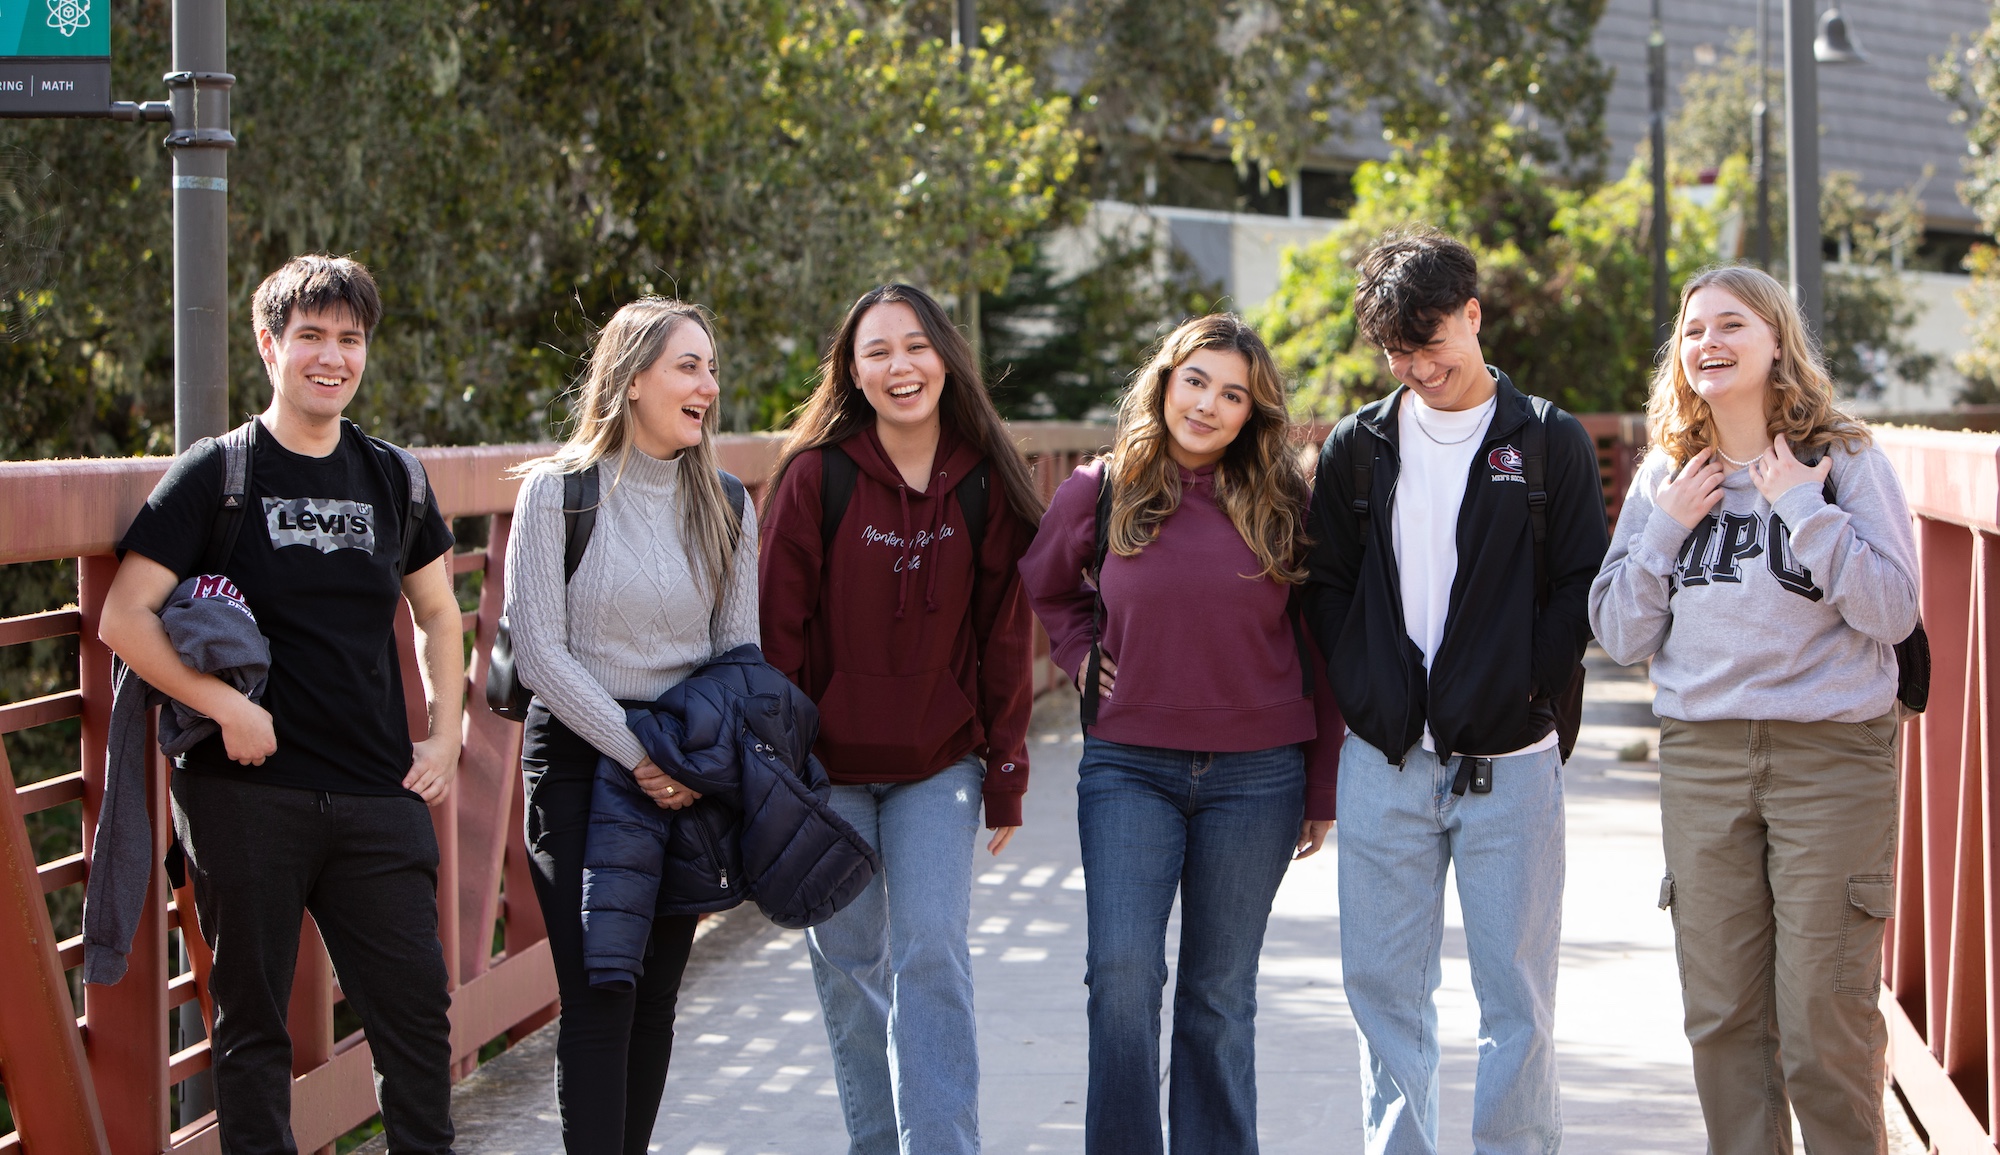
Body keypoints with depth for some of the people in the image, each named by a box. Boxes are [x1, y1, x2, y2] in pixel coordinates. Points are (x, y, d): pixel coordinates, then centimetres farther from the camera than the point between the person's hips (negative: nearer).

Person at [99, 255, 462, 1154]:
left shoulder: (392, 478, 11)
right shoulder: (217, 474, -2)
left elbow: (437, 616, 23)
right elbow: (124, 619, -7)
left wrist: (444, 735, 11)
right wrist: (226, 705, -15)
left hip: (379, 799, 4)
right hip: (248, 795, -3)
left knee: (418, 1011, 4)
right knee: (252, 1021, 4)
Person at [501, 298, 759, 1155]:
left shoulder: (726, 505, 7)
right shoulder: (558, 491, -6)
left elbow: (741, 650, 8)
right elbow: (539, 654, -9)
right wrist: (637, 755, -14)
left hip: (689, 779, 4)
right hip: (580, 757, -4)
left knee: (656, 1002, 7)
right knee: (599, 1000, -11)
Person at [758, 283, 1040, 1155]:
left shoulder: (984, 483, -2)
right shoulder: (816, 477, -8)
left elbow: (1004, 637, 3)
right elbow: (781, 631, -5)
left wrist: (1006, 776, 3)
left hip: (940, 762, 1)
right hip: (830, 762, 0)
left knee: (933, 953, -9)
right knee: (848, 963, 6)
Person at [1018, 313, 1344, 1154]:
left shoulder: (1281, 506, 1)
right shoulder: (1099, 493, 1)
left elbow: (1320, 647, 6)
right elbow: (1045, 588, 22)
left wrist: (1323, 786, 6)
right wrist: (1082, 656, 4)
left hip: (1256, 775, 0)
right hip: (1129, 768, 0)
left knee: (1221, 992, 7)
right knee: (1122, 971, -13)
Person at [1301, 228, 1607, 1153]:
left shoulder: (1551, 442, 2)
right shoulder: (1357, 447, 8)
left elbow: (1582, 588, 0)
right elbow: (1323, 587, 11)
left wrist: (1525, 692, -8)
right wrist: (1363, 691, 0)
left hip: (1509, 763, -2)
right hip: (1385, 763, 3)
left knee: (1516, 992, 1)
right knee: (1384, 988, 6)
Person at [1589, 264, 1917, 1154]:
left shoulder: (1845, 462, -2)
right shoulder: (1665, 478, 9)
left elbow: (1893, 611, -11)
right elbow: (1620, 635, 8)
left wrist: (1803, 508, -15)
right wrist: (1665, 529, -4)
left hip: (1832, 754, -4)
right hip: (1700, 755, 4)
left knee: (1826, 1016, -4)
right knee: (1722, 1015, 7)